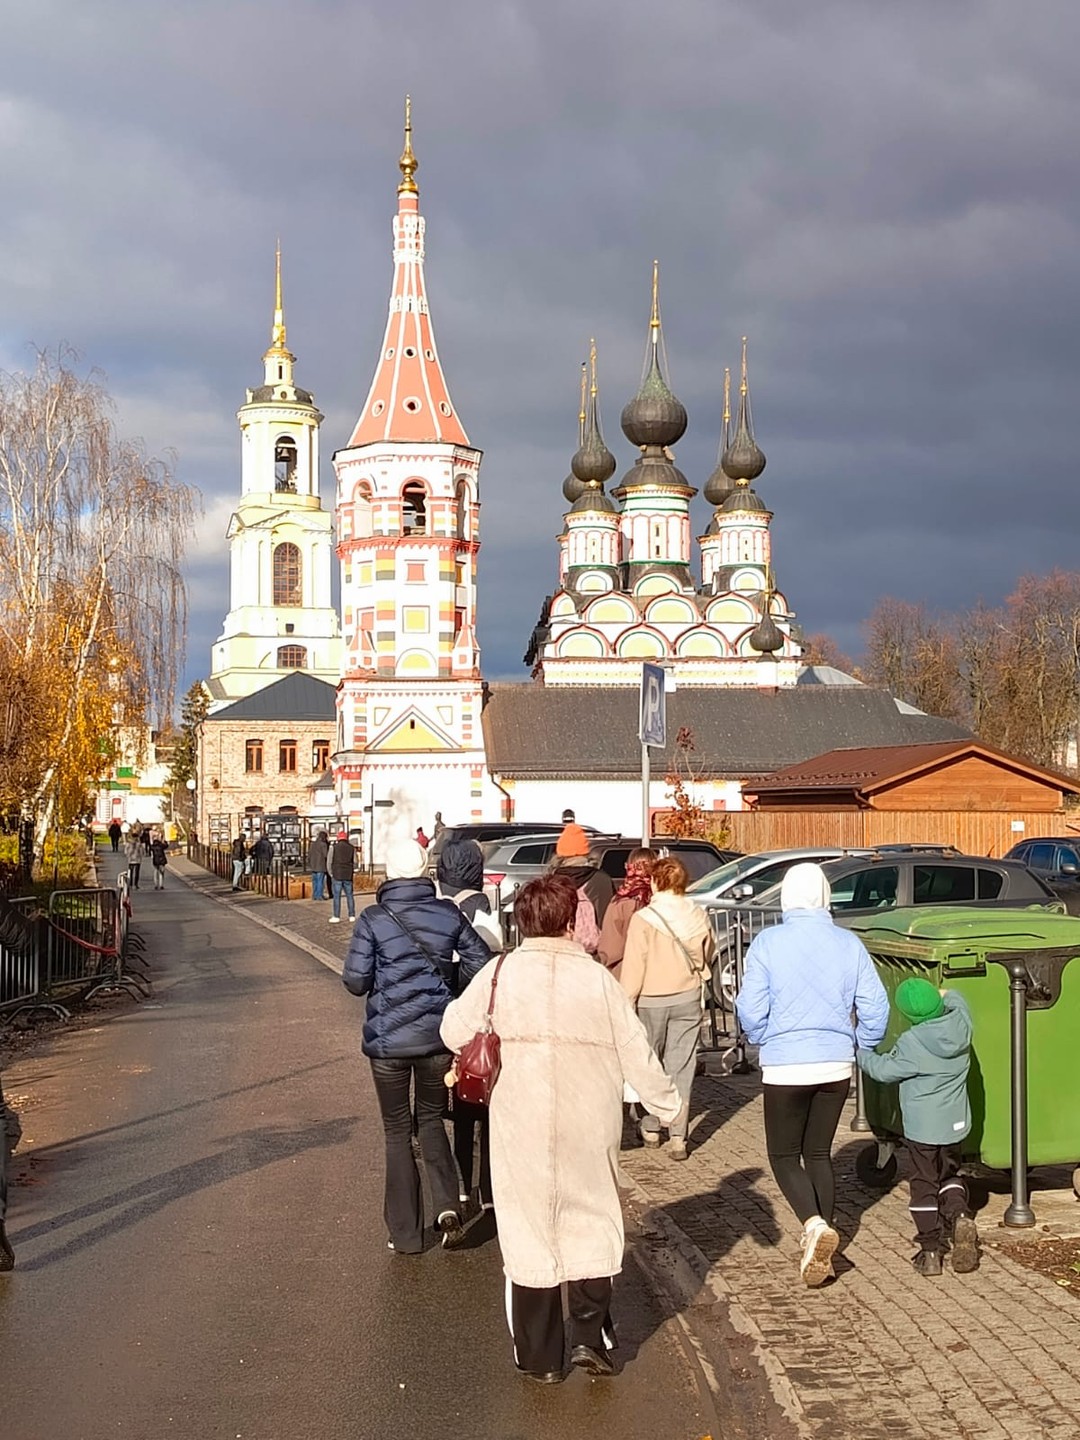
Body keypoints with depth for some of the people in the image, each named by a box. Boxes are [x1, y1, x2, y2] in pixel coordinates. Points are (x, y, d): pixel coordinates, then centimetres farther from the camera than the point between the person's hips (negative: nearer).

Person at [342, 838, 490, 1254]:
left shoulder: (373, 919, -9)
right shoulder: (448, 913, -2)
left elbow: (355, 980, -10)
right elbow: (480, 964, 1)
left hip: (388, 1040, -2)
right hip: (437, 1035, 2)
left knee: (398, 1132, 10)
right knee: (431, 1120, 20)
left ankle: (406, 1233, 13)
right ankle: (446, 1205, -1)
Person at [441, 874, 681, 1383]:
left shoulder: (499, 974, -6)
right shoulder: (597, 978, -6)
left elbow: (454, 1032, 2)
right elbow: (635, 1053, 0)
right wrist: (666, 1101, 14)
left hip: (521, 1127, 0)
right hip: (589, 1126, 0)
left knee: (528, 1229, 9)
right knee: (591, 1224, 16)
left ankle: (540, 1356, 14)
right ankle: (590, 1337, 12)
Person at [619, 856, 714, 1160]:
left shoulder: (643, 919, -15)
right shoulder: (698, 917, -3)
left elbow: (633, 968, -15)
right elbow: (706, 956, 12)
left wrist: (625, 1004, -9)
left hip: (651, 1001, -3)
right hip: (688, 998, 3)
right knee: (681, 1067, 6)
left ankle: (650, 1128, 24)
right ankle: (678, 1138, 3)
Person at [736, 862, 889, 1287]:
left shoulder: (768, 943, -9)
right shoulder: (849, 944, 0)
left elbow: (750, 1009, -9)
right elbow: (875, 1007, -1)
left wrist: (763, 1041, 11)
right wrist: (862, 1048, 16)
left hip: (786, 1068, -3)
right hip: (837, 1065, 4)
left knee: (784, 1156, 9)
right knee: (819, 1153, 17)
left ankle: (815, 1226, -16)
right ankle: (820, 1246, 17)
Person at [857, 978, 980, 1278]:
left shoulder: (912, 1043, -21)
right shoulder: (960, 1025, -8)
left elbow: (885, 1071, -8)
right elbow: (955, 1000, 16)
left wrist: (860, 1053, 5)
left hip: (921, 1128, -5)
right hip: (955, 1124, 5)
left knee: (924, 1185, 8)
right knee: (950, 1176, 23)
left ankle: (930, 1251, 9)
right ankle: (960, 1215, -6)